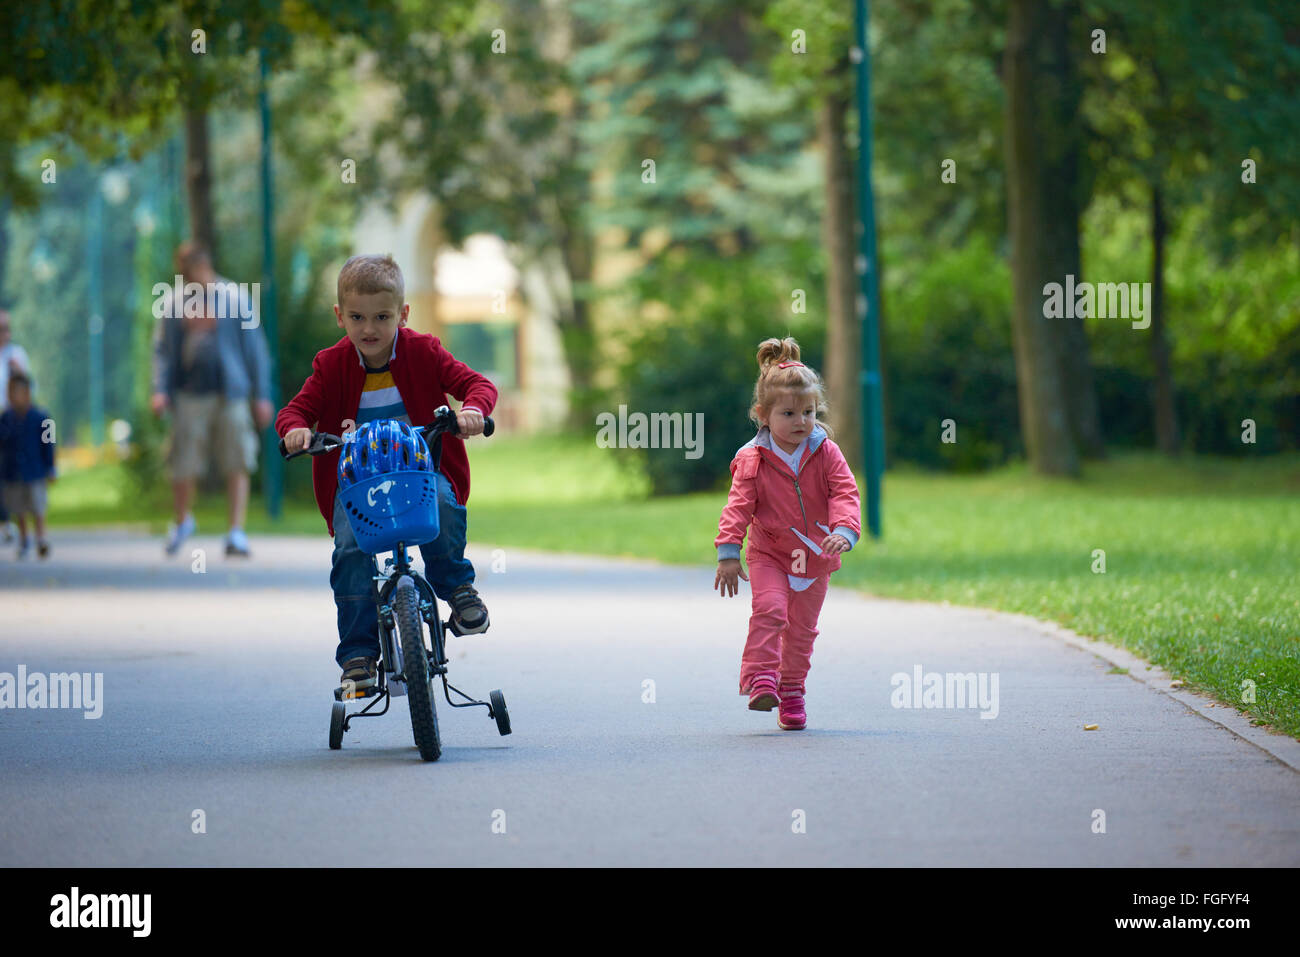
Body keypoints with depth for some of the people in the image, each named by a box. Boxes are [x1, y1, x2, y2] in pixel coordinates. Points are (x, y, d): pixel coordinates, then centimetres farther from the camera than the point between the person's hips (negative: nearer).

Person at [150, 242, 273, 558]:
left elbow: (255, 348, 6)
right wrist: (160, 390, -1)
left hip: (231, 394, -2)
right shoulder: (173, 304, 9)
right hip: (190, 397, 2)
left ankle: (236, 532, -2)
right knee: (183, 467, 0)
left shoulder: (234, 298, 3)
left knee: (237, 465, -6)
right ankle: (182, 522, 24)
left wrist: (262, 396, 2)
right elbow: (163, 350, 14)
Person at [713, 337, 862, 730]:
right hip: (768, 554, -2)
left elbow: (845, 495, -12)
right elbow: (738, 507, -9)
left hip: (814, 557, 2)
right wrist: (728, 553, -15)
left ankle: (791, 691, 21)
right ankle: (760, 677, -20)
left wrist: (843, 531, -30)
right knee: (769, 608, -24)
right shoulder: (752, 460, -9)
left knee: (802, 625, 9)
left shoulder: (826, 454, -6)